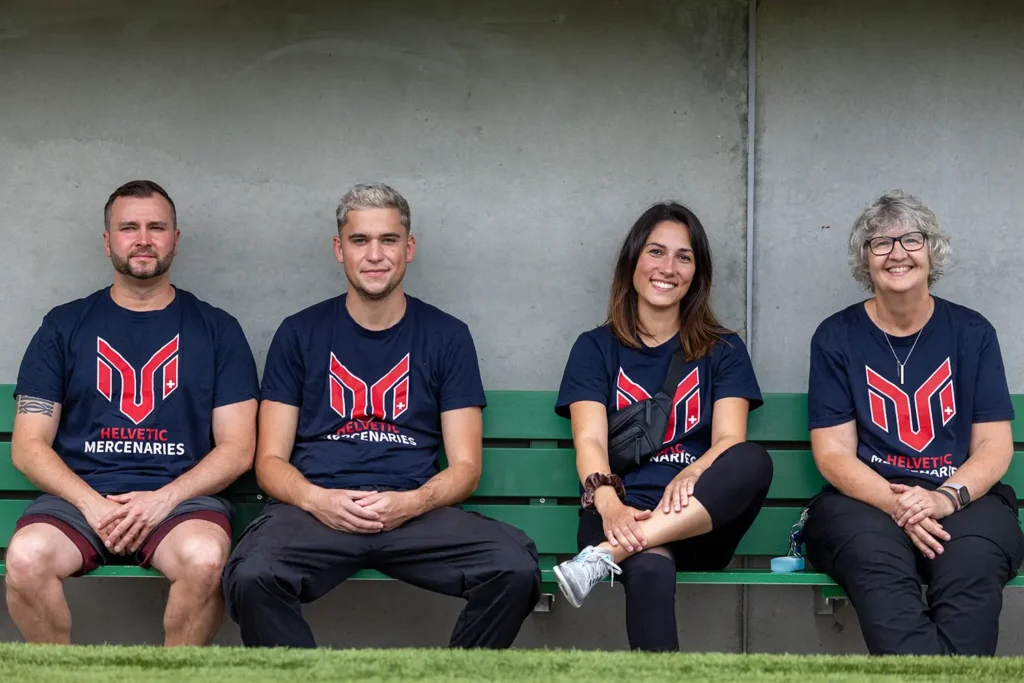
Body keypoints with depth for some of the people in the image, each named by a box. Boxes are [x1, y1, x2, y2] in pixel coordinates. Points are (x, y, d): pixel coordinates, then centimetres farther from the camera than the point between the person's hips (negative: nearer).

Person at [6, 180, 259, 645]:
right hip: (80, 495, 1)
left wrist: (164, 499, -10)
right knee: (26, 558, -32)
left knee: (205, 558, -35)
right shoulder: (65, 326, 14)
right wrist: (93, 505, -10)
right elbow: (28, 445, 8)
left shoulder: (216, 329, 12)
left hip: (180, 496, -1)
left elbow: (237, 448, 6)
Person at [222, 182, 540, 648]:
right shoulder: (300, 334, 13)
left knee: (515, 568, -29)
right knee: (251, 577, -36)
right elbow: (270, 461, 10)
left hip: (414, 512, 1)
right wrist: (317, 500, -12)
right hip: (317, 507, -1)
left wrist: (411, 503, -12)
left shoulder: (446, 336, 14)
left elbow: (465, 466, 10)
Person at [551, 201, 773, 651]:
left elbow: (731, 440, 0)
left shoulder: (723, 351, 16)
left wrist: (692, 475, -26)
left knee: (755, 461, -32)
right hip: (623, 510, -2)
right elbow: (589, 441, -3)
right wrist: (609, 505, -27)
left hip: (700, 521, 2)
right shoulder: (596, 348, 13)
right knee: (649, 569, -39)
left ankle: (610, 554, -40)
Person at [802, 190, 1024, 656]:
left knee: (972, 564, -36)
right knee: (875, 557, -37)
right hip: (865, 497, -1)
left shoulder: (971, 333, 11)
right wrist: (896, 504, -17)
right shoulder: (837, 337, 9)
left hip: (964, 498, 1)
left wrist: (947, 497, -16)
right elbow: (833, 453, 3)